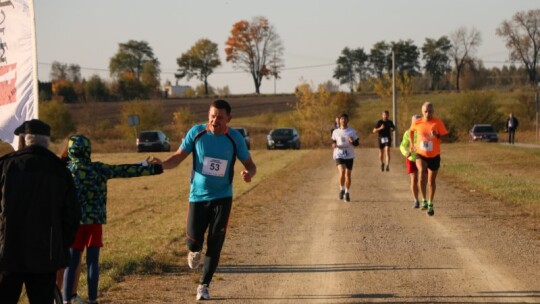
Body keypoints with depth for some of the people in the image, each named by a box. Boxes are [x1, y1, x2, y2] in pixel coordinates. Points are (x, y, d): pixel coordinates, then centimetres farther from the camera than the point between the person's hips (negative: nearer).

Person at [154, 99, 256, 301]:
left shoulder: (235, 138, -7)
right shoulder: (196, 132, -8)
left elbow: (250, 164, 0)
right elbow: (179, 157, -7)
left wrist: (248, 173, -25)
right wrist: (162, 165, -28)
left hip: (222, 197, 0)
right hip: (198, 196, 0)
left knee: (215, 244, -3)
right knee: (193, 240, -4)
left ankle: (204, 285, 12)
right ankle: (195, 251, 36)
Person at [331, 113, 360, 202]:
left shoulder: (352, 131, 2)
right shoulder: (336, 132, 5)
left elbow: (357, 143, 4)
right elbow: (333, 142, 13)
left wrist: (352, 142, -19)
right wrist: (333, 145, -11)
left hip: (349, 156, 1)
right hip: (339, 155, -1)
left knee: (348, 174, 5)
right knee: (342, 172, -21)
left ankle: (347, 193, 20)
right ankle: (342, 189, -1)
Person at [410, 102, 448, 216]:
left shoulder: (438, 122, -9)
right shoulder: (417, 123, -5)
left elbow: (445, 136, -8)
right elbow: (412, 131, 17)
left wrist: (437, 135, -27)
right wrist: (412, 143, 19)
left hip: (434, 156, 0)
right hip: (421, 155, 0)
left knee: (431, 181, 11)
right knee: (422, 172, -30)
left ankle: (430, 205, 31)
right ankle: (424, 200, -20)